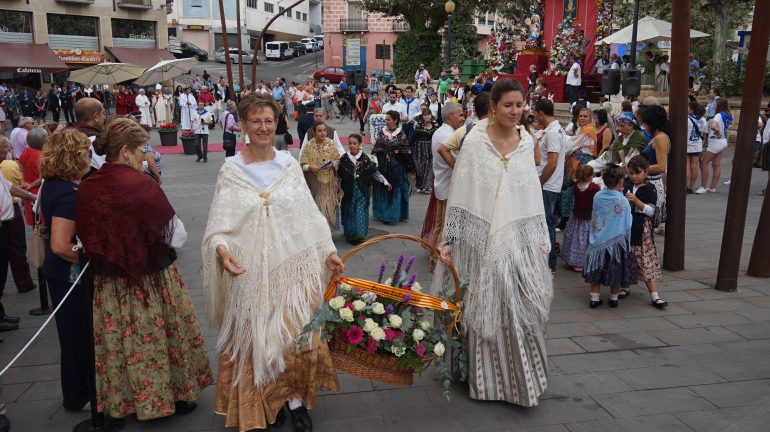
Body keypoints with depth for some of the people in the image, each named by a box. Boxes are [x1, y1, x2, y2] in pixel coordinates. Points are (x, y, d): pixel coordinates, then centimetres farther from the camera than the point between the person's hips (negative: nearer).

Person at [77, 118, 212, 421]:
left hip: (107, 281, 5)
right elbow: (177, 237, -16)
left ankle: (121, 399, 36)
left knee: (119, 339, 19)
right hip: (151, 280, -5)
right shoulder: (141, 184, -20)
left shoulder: (86, 188, -4)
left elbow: (87, 237, 8)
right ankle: (173, 394, 28)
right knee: (155, 337, 11)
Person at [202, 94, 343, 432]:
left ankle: (296, 400, 24)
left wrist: (328, 250, 4)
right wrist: (221, 248, -27)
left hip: (292, 268, 1)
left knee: (296, 338, 4)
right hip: (251, 272, -1)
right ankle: (264, 404, 28)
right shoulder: (231, 169, -2)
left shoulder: (289, 164, 4)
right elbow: (220, 221, -8)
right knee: (256, 341, 8)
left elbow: (309, 215, 7)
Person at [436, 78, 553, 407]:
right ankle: (485, 377, 24)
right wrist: (450, 239, -6)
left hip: (517, 238, 3)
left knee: (520, 304, 0)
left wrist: (541, 240, 10)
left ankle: (522, 376, 20)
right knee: (484, 308, 6)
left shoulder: (526, 141, 7)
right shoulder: (475, 140, -5)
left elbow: (533, 194, 11)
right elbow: (459, 194, -5)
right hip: (482, 238, -3)